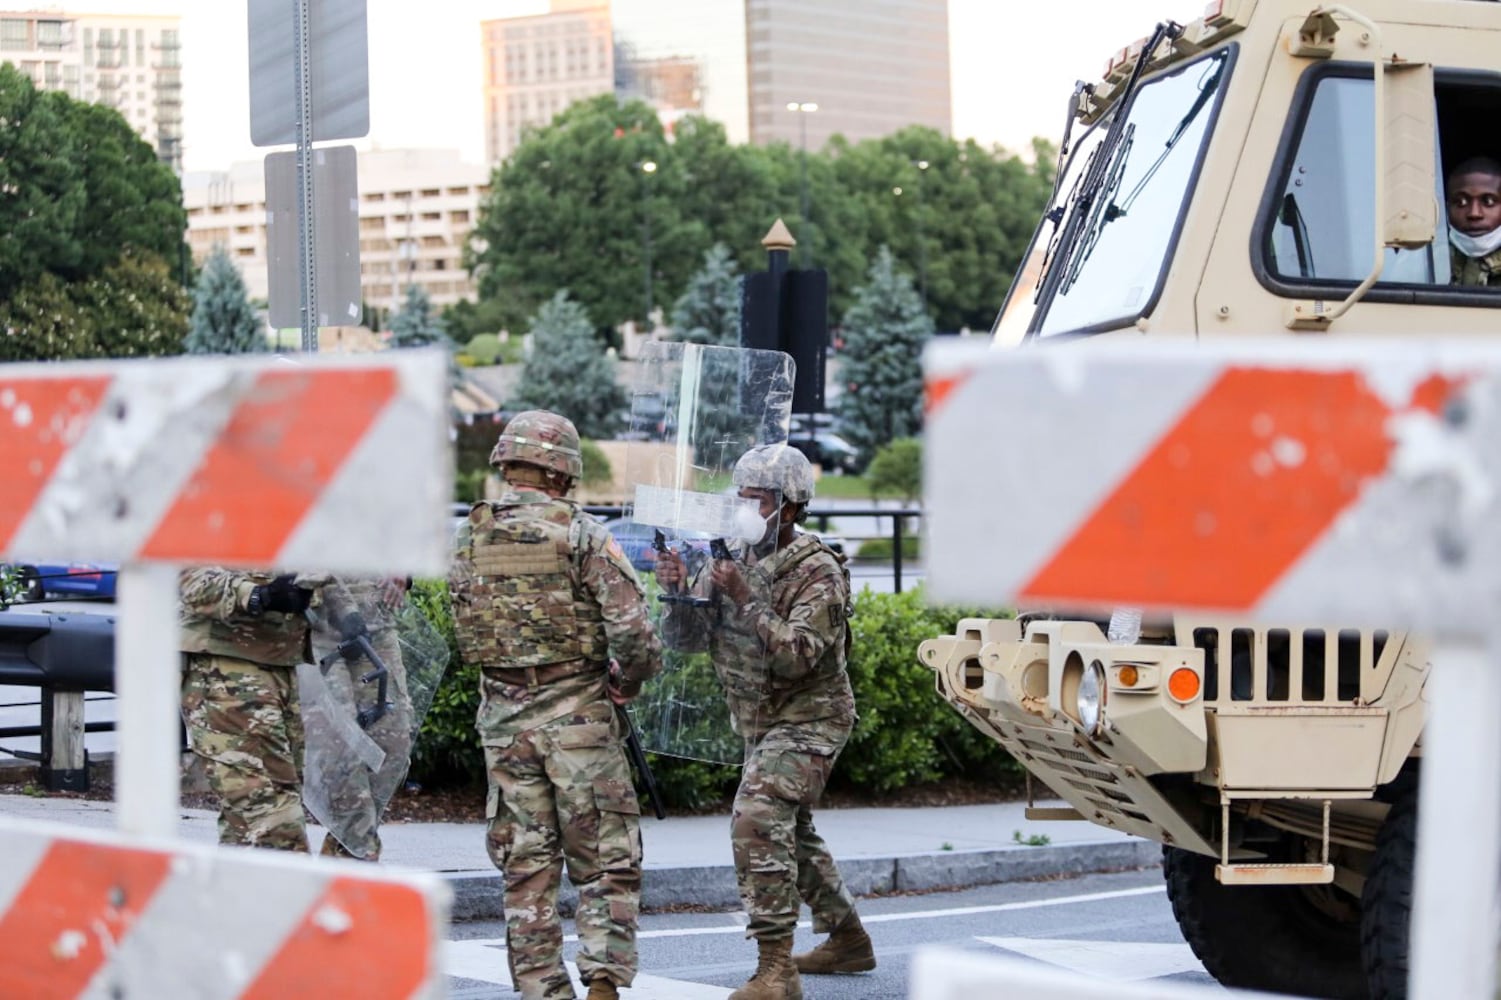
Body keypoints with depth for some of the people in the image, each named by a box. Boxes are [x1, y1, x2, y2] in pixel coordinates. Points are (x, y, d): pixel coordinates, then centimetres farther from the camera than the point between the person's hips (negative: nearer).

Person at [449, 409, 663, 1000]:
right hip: (577, 715, -4)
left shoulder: (467, 540, 4)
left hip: (503, 721, 4)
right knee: (607, 864, 4)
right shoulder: (582, 535, -10)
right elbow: (632, 631, -14)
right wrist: (626, 683, 4)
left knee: (526, 868, 11)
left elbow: (465, 632, 9)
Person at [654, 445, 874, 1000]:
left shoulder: (818, 572, -17)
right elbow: (684, 638, -1)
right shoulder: (731, 560, 3)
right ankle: (847, 939, 40)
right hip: (761, 724, 9)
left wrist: (745, 598, -33)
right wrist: (678, 590, -20)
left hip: (808, 719, -9)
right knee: (789, 831, 21)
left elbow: (797, 655, -28)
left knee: (758, 820, -25)